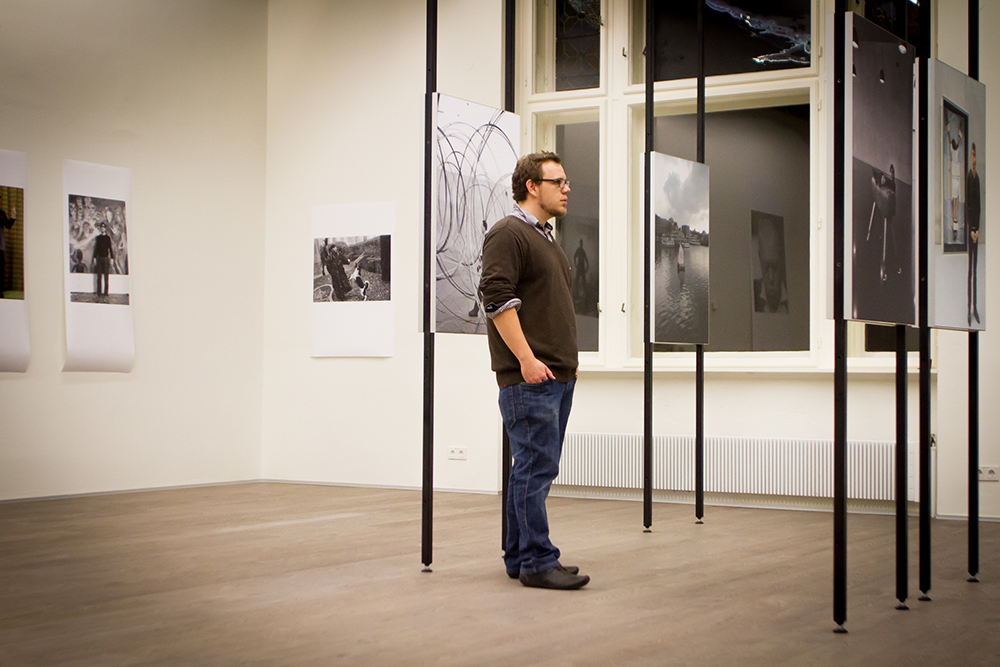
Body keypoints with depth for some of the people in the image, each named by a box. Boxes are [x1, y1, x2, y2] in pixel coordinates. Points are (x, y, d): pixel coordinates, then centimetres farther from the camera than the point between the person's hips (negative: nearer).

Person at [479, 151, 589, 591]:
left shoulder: (545, 238, 22)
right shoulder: (508, 234, -8)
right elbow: (498, 300, -18)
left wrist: (568, 359, 20)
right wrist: (526, 359, -21)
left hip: (558, 375, 10)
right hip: (529, 377, -10)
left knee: (536, 468, 11)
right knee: (535, 467, -9)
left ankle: (519, 556, 17)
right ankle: (538, 562, -5)